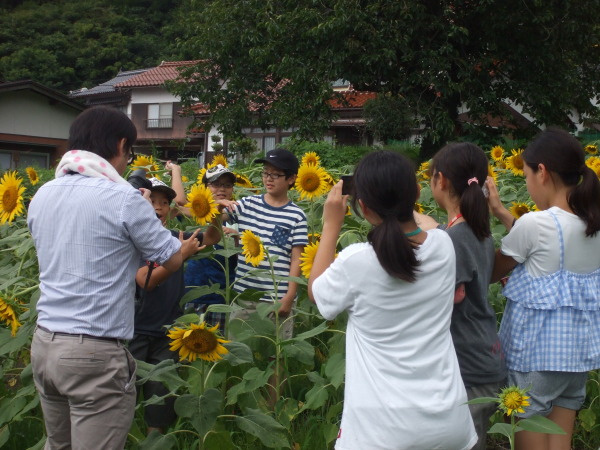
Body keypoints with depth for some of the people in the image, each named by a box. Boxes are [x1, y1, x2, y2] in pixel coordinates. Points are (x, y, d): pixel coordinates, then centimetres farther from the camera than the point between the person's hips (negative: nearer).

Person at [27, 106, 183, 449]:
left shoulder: (42, 196, 7)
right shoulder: (124, 198, -12)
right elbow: (172, 260, -2)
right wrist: (143, 214, 14)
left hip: (44, 343, 7)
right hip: (95, 354, -7)